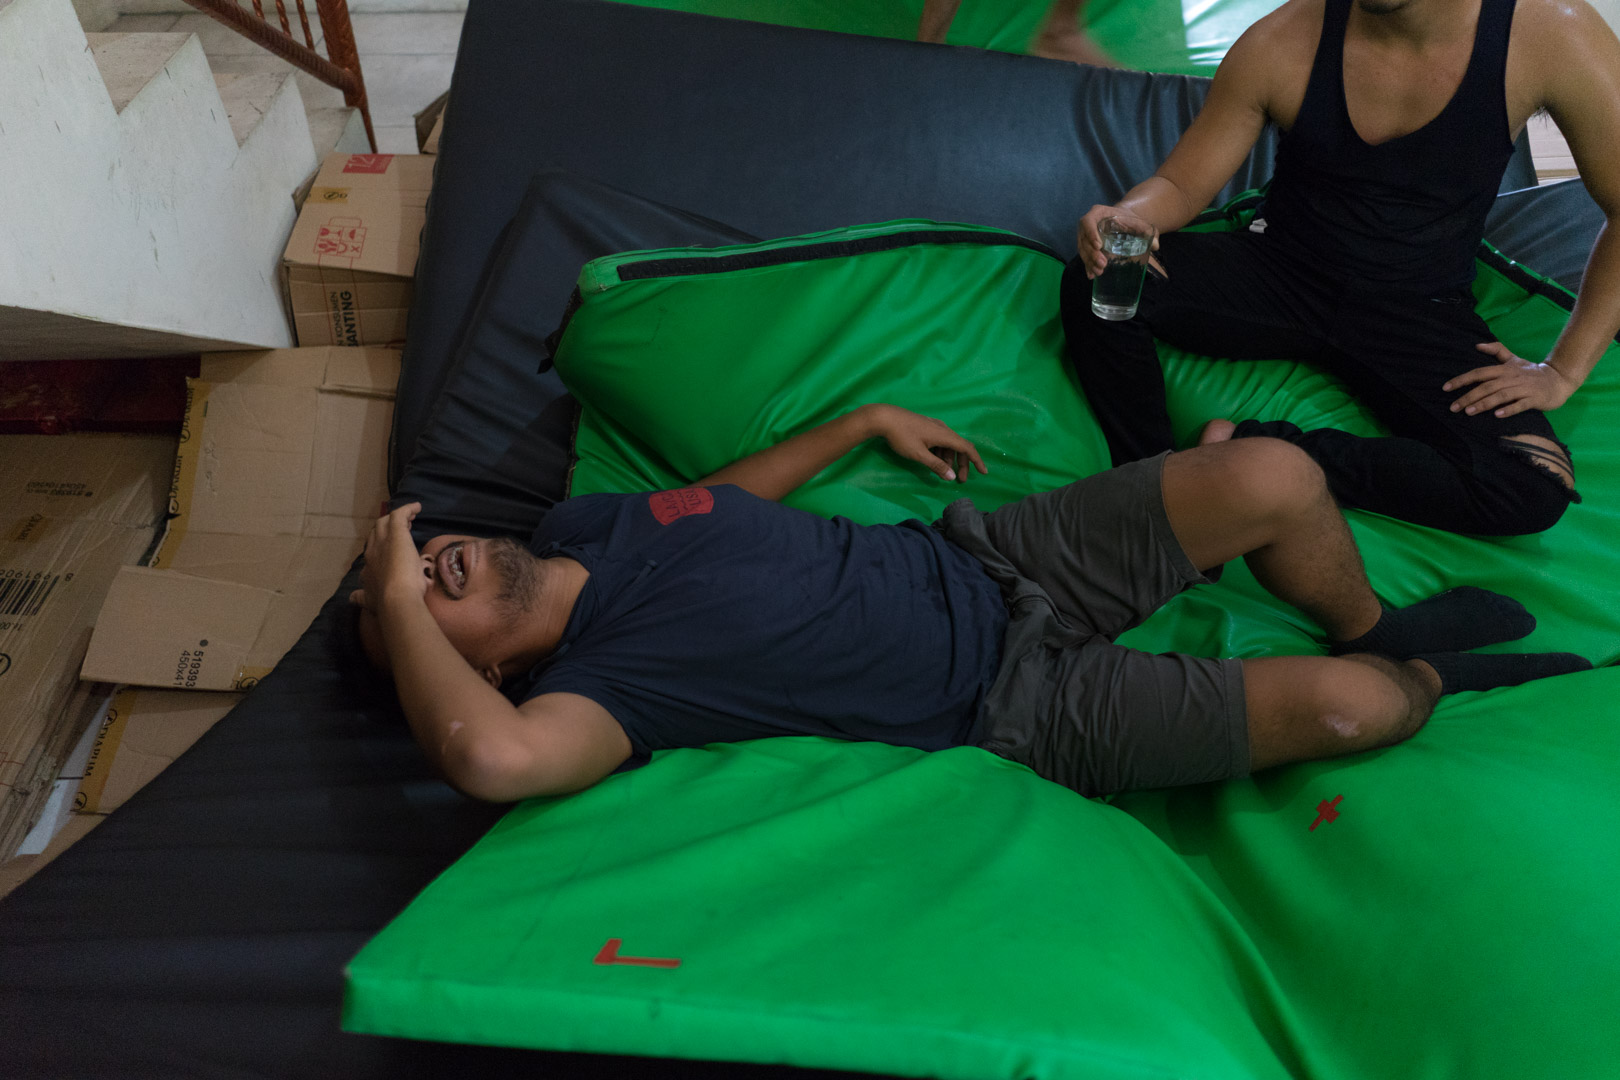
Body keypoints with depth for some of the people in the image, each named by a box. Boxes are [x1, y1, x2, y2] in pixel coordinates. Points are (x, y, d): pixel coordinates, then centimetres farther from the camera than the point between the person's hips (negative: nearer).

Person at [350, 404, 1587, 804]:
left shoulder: (585, 525, 4)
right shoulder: (582, 684, -18)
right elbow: (492, 755, -41)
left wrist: (867, 419, 16)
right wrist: (393, 602, -26)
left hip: (984, 556, 7)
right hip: (1018, 703, -6)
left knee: (1274, 477, -9)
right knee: (1344, 708, -15)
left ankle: (1380, 633, 24)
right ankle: (1428, 680, 24)